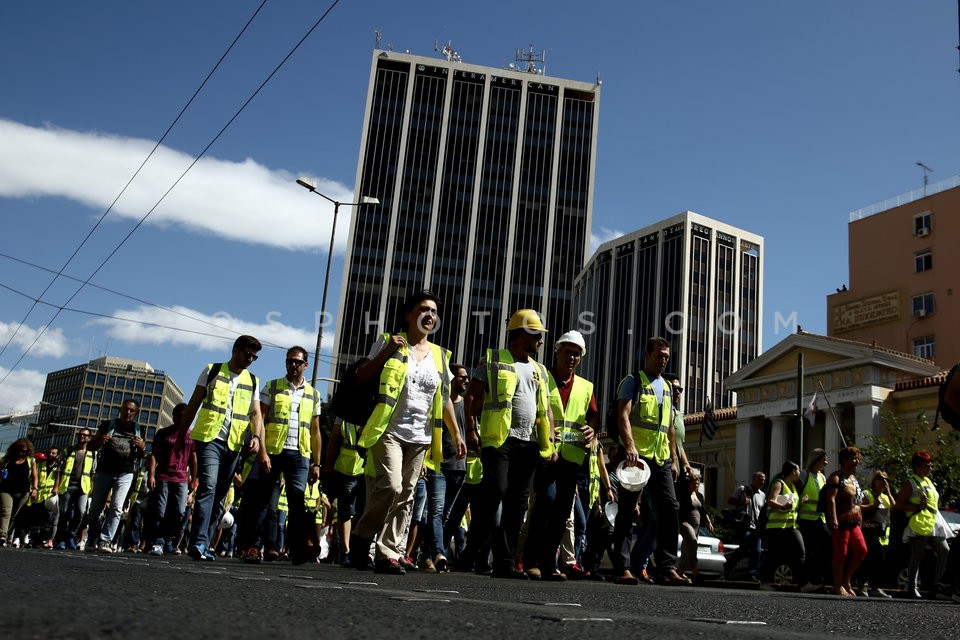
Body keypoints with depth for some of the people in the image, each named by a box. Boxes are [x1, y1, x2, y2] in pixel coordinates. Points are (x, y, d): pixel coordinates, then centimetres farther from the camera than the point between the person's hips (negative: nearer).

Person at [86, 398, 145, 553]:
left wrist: (142, 447, -7)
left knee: (117, 507, -13)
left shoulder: (138, 430, 10)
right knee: (95, 508, 4)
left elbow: (142, 456, 16)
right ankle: (92, 541, 17)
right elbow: (93, 446, 11)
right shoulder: (108, 425, 7)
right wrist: (101, 441, -12)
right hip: (104, 471, 1)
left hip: (125, 474, 0)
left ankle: (105, 541, -12)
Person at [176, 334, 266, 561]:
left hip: (233, 444, 4)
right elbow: (193, 405, 9)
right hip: (209, 438, -4)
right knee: (208, 486, -20)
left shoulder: (252, 382, 16)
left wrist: (257, 437, -12)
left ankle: (203, 545, 12)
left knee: (219, 496, 6)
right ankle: (198, 543, -24)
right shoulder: (212, 371, 7)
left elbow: (256, 414, 7)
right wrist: (181, 436, 7)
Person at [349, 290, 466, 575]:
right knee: (390, 487, -19)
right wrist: (386, 352, -13)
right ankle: (360, 538, 0)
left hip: (419, 436, 5)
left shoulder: (440, 356, 15)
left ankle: (390, 552, 6)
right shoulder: (389, 343, 4)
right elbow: (360, 378, -2)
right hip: (389, 430, -5)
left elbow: (444, 400, 18)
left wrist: (457, 435, 13)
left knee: (405, 497, 2)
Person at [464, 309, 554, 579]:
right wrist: (471, 429, -11)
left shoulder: (539, 370, 22)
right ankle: (478, 555, -6)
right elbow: (472, 396, 0)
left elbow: (546, 408, 23)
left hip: (529, 444, 6)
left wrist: (550, 441, 11)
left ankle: (505, 563, 8)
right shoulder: (493, 360, 5)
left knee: (517, 503, 4)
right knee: (495, 490, -17)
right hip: (499, 438, -6)